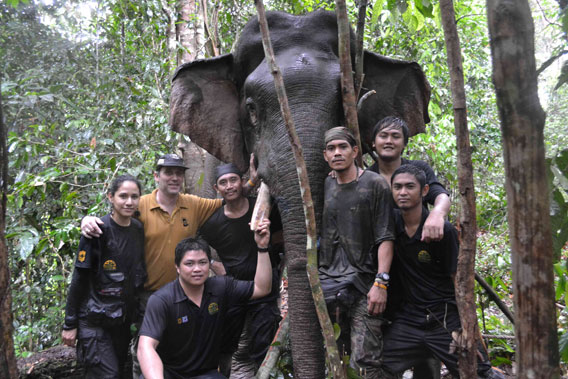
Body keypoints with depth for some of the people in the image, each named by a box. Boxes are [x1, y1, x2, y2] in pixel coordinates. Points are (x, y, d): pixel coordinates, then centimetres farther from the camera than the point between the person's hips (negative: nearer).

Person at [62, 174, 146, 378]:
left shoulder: (139, 229, 4)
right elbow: (79, 278, -11)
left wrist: (135, 315, 13)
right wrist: (70, 324, -10)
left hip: (123, 317, 6)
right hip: (95, 319, -6)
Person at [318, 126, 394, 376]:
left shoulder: (375, 184, 0)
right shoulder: (323, 187, 14)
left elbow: (385, 237, -5)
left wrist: (381, 282, -14)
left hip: (362, 283, -4)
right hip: (327, 282, 4)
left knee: (364, 361, -8)